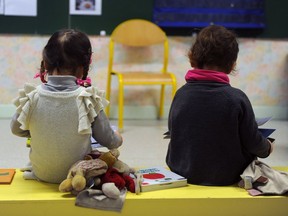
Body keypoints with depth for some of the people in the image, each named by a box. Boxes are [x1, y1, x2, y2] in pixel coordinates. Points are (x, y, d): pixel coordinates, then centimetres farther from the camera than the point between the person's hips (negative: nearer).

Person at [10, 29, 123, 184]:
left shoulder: (31, 97, -15)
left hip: (41, 174, 3)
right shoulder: (88, 99, -19)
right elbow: (108, 140, -8)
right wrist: (118, 138, 16)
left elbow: (16, 129, 2)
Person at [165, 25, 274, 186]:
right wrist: (267, 148, 14)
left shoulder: (181, 94, -10)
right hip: (226, 177, -3)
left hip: (184, 173, 3)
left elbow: (172, 130, 5)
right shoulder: (237, 98, -18)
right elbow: (253, 143, -9)